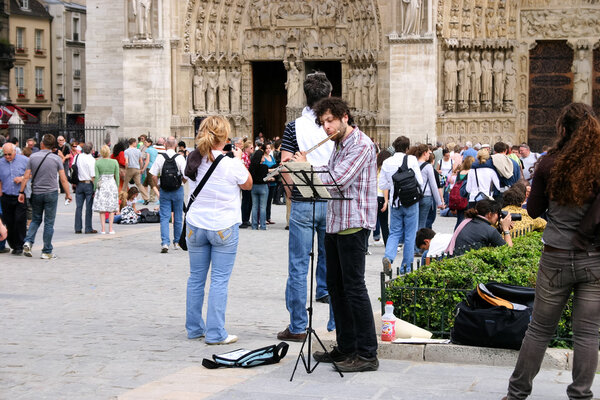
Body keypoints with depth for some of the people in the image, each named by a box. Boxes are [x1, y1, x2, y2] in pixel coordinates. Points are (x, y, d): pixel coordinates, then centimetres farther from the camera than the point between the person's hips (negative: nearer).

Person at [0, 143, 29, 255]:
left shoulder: (24, 160, 0)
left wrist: (22, 178, -10)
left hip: (21, 196, -3)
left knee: (20, 221, -10)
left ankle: (19, 246, -4)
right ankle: (13, 245, 16)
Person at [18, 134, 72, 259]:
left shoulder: (33, 157, -1)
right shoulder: (56, 159, -5)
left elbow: (26, 177, 0)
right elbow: (63, 179, -6)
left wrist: (21, 192, 8)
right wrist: (68, 194, 3)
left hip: (36, 193, 2)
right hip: (51, 193, -2)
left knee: (35, 219, 18)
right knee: (49, 223, 3)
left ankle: (28, 242, -2)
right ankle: (47, 252, 4)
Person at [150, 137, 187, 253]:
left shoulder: (160, 158, -5)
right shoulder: (180, 158, -9)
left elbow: (154, 176, -6)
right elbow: (185, 177, -11)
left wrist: (158, 185, 10)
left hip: (164, 191, 0)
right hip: (178, 190, 0)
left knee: (164, 217, 2)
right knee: (178, 217, 13)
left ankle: (165, 243, -11)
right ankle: (177, 242, 23)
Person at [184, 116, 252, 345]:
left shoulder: (194, 161, -1)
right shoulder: (231, 164, -16)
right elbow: (248, 185, 2)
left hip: (196, 226, 5)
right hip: (224, 227, -5)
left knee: (196, 277, 13)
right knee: (219, 280, 0)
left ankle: (194, 328, 22)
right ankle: (215, 333, 1)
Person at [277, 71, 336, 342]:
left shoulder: (294, 127, -3)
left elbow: (284, 166, -6)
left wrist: (291, 195, 6)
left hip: (303, 203, -2)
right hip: (333, 202, 2)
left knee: (298, 266, 3)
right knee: (331, 263, 10)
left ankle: (297, 327, 6)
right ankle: (336, 325, 13)